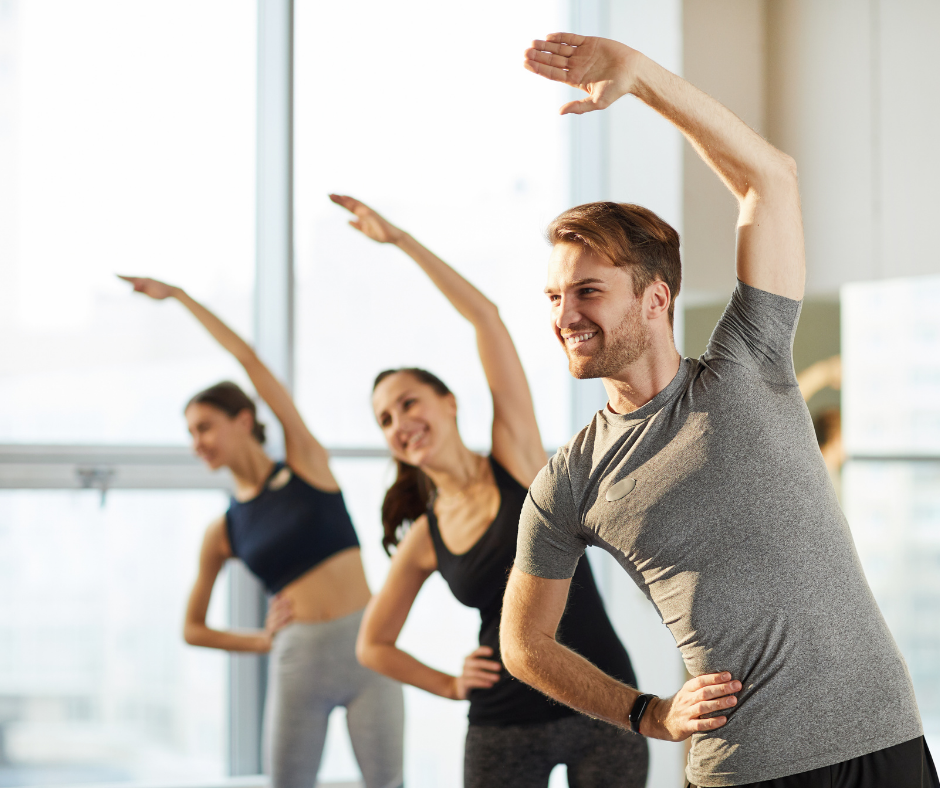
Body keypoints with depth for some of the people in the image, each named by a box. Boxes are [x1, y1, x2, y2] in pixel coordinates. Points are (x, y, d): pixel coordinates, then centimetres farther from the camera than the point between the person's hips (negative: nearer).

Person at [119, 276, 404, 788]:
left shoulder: (306, 462, 4)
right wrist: (263, 642, 3)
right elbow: (193, 629, 18)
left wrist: (178, 294, 2)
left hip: (366, 647, -2)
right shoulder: (222, 532, 9)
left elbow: (250, 361, -2)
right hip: (297, 661, 2)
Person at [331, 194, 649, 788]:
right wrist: (450, 686, 5)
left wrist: (400, 238, -11)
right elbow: (373, 645, 19)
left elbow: (486, 317, -10)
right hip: (505, 729, 3)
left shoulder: (516, 458, -1)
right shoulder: (424, 539, 6)